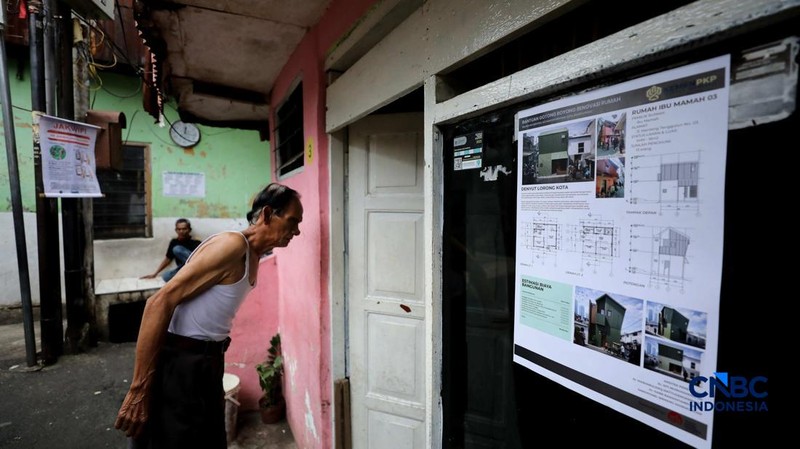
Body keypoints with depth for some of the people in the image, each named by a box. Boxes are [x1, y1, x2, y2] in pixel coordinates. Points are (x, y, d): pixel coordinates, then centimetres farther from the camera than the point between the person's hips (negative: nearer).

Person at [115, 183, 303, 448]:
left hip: (208, 361, 9)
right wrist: (139, 390, -22)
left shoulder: (254, 256, 8)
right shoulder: (233, 245, -21)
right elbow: (160, 303, -24)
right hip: (179, 365, -9)